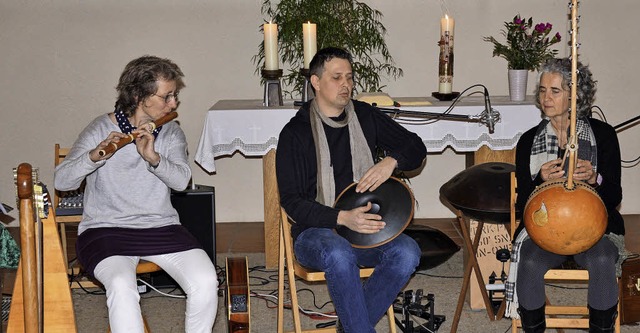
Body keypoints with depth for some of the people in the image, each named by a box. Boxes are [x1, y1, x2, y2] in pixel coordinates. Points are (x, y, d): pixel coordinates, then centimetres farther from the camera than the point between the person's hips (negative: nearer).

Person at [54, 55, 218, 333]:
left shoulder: (171, 133, 10)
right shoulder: (101, 129, 0)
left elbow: (181, 180, -8)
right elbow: (61, 181, -9)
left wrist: (153, 157, -26)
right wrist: (95, 155, -26)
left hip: (161, 227, 3)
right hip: (105, 229, -3)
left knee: (205, 281, -22)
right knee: (122, 287, -34)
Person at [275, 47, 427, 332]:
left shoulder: (366, 117, 10)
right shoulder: (295, 133, -3)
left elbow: (416, 148, 14)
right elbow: (291, 202, -8)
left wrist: (391, 161, -10)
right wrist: (342, 218, -23)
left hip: (365, 225, 4)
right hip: (316, 231, -4)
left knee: (407, 252, -27)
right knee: (340, 255, -38)